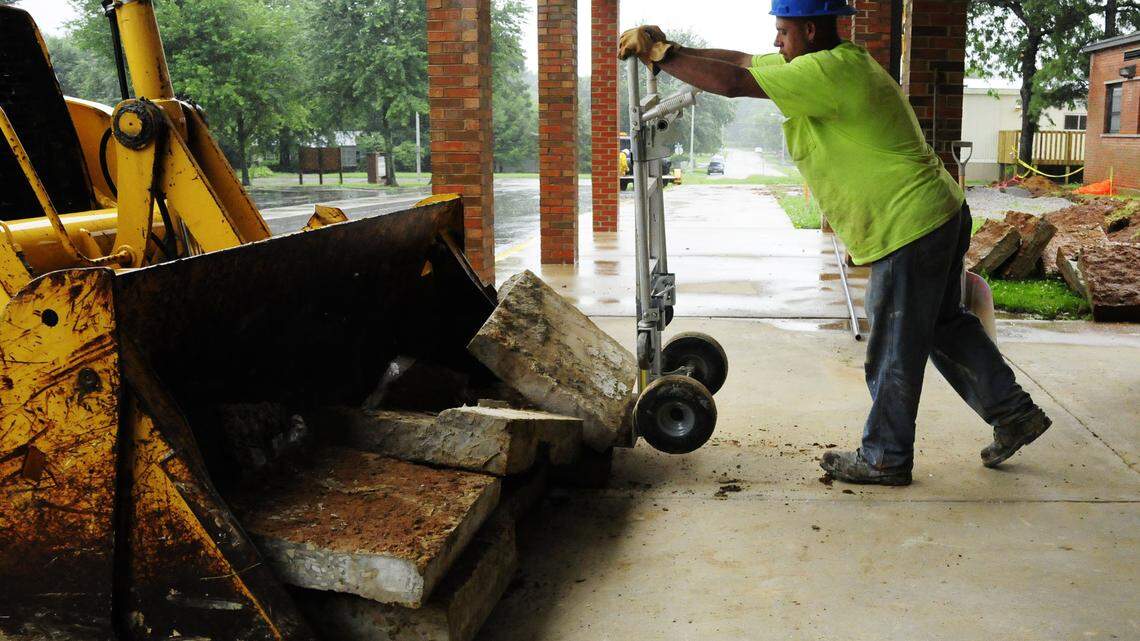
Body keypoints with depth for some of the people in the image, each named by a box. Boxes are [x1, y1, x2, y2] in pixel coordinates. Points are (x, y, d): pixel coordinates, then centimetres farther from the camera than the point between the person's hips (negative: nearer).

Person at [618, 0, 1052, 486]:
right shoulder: (833, 63, 11)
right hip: (937, 215, 10)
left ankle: (885, 458, 18)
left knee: (894, 353, 3)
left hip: (910, 228, -10)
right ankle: (1014, 414, 31)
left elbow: (732, 82, -24)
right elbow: (743, 60, 14)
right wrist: (673, 49, 6)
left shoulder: (828, 72, -20)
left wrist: (660, 55, -14)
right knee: (943, 324, 22)